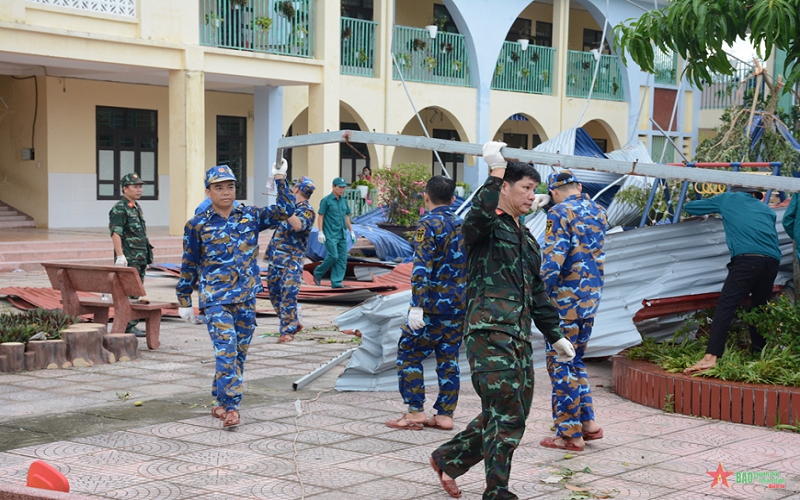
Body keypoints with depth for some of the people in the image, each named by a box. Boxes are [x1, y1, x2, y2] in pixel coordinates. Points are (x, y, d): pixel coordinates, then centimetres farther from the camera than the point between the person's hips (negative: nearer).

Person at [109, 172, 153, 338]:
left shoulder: (137, 207, 18)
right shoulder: (119, 209, -11)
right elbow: (115, 233, -18)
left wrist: (146, 256, 24)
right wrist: (120, 256, -25)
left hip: (140, 259, 9)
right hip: (128, 259, -9)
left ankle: (131, 325, 17)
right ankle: (128, 327, -7)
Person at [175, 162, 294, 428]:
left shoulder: (250, 216, 5)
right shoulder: (197, 225, -1)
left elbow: (284, 210, 4)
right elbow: (189, 266, 5)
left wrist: (280, 179, -5)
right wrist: (184, 300, 7)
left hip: (246, 298, 4)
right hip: (215, 299, -4)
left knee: (239, 354, 10)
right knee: (226, 352, -15)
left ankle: (220, 401, 23)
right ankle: (230, 407, -15)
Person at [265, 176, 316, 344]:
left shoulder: (307, 211, -8)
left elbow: (298, 225, -31)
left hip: (292, 260, -8)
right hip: (276, 258, 9)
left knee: (288, 294, -12)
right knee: (274, 291, 12)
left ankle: (288, 330, -7)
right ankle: (293, 323, 25)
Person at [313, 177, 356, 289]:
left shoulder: (344, 201, 13)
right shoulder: (326, 200, -5)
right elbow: (321, 216, -6)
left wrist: (351, 231, 17)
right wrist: (320, 232, -13)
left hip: (342, 234, 6)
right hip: (330, 235, -6)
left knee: (342, 259, 0)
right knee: (333, 256, -14)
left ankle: (336, 282, 3)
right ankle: (318, 273, 8)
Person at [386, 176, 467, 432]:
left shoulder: (429, 224, -11)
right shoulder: (463, 225, 11)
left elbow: (422, 267, -20)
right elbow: (471, 266, 16)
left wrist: (417, 306, -24)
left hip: (433, 305, -7)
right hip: (460, 305, 7)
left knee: (409, 353, 4)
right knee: (448, 358, 10)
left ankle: (415, 411, 1)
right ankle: (445, 414, 11)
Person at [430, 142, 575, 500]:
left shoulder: (527, 239, 25)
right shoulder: (485, 226, -1)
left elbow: (537, 293, 29)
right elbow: (479, 215, -29)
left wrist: (554, 335, 26)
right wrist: (495, 172, -28)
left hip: (519, 336, 9)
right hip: (489, 332, -9)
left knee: (512, 416, 10)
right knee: (506, 415, -11)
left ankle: (448, 459, 26)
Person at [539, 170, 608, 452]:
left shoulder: (560, 214, -13)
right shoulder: (598, 212, 9)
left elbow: (552, 262, -20)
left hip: (565, 300, -7)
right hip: (591, 299, 8)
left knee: (561, 365, 1)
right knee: (576, 361, 21)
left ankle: (569, 434, 4)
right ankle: (588, 422, 20)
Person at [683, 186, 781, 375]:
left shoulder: (728, 199, 20)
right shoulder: (766, 209, 29)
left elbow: (689, 207, 27)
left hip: (747, 258, -5)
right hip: (772, 260, 5)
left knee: (726, 306, -13)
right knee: (759, 308, 18)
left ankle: (711, 357, -26)